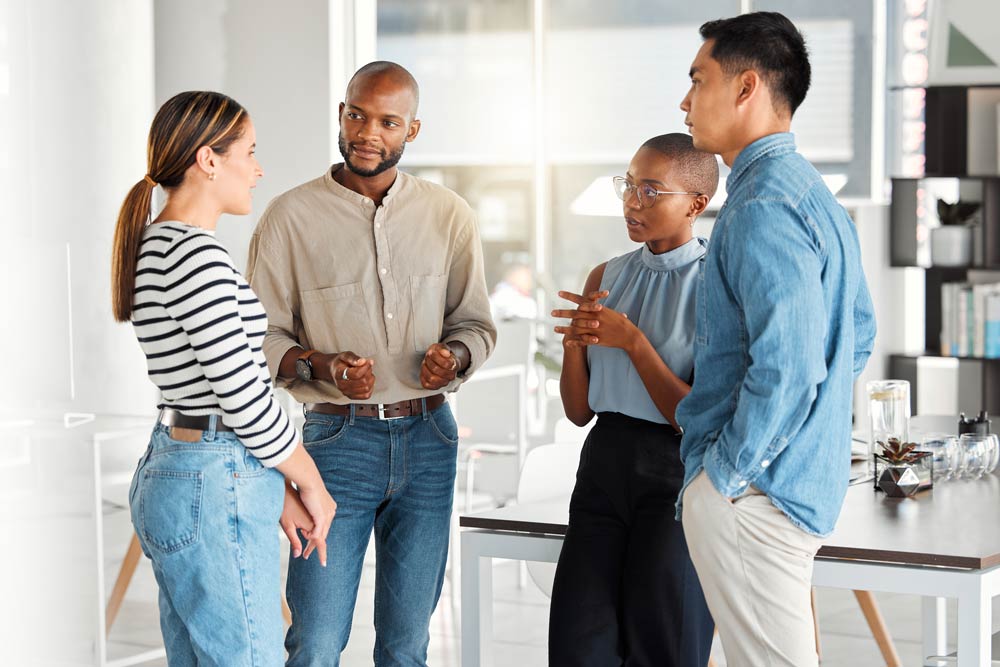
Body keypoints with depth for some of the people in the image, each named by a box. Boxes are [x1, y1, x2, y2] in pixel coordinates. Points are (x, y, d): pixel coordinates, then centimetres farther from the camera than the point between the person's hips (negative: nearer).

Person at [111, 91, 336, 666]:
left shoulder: (157, 247, 14)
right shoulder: (197, 255, -17)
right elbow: (243, 397, -17)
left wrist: (278, 490, 15)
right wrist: (313, 487, -3)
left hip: (169, 473, 10)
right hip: (216, 492, -10)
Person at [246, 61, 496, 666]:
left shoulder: (449, 215, 6)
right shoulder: (291, 217, -3)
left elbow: (475, 323, 13)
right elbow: (262, 338, -1)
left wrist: (454, 357, -9)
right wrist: (322, 366, -19)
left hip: (428, 438, 3)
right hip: (337, 436, -3)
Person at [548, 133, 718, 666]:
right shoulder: (607, 277, 9)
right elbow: (579, 411, 11)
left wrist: (632, 341, -17)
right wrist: (573, 343, -7)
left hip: (677, 469, -5)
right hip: (605, 462, 5)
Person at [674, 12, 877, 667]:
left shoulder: (764, 209, -19)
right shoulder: (816, 196, 13)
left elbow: (786, 371, -27)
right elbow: (858, 336, 21)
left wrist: (727, 470, -15)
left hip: (752, 492, -10)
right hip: (808, 481, 10)